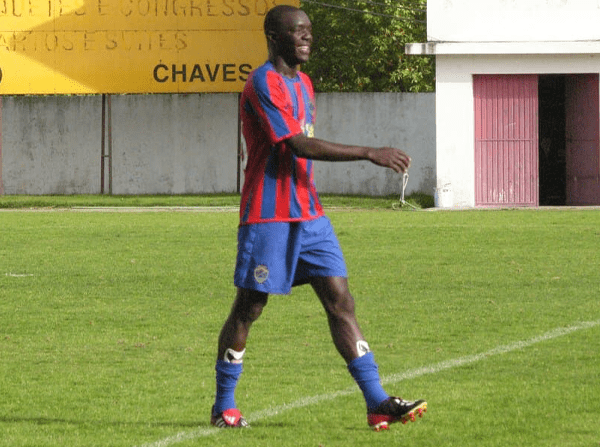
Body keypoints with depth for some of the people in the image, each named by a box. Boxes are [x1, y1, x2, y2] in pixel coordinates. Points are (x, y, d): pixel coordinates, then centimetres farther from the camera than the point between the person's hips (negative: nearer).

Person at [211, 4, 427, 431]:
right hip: (268, 216, -8)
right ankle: (224, 408, 13)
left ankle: (378, 403, -8)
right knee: (249, 307, 0)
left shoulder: (303, 84, 16)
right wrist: (369, 153, -24)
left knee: (340, 299, -2)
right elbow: (298, 145, -22)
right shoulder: (264, 83, -13)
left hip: (309, 215, 8)